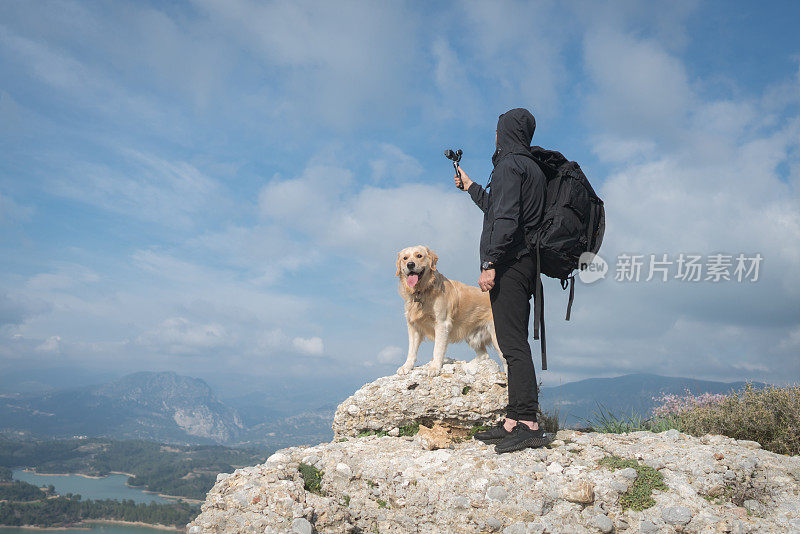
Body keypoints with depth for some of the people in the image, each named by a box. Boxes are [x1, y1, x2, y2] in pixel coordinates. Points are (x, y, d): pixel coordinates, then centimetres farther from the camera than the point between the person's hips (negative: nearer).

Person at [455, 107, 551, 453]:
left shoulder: (509, 165, -6)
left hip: (508, 264, -10)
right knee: (515, 344, 10)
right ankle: (514, 422, 13)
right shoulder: (532, 168, 23)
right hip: (524, 264, 10)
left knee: (513, 345, -14)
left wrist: (490, 263, -22)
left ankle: (528, 424, -16)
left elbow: (505, 219, -19)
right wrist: (471, 187, 47)